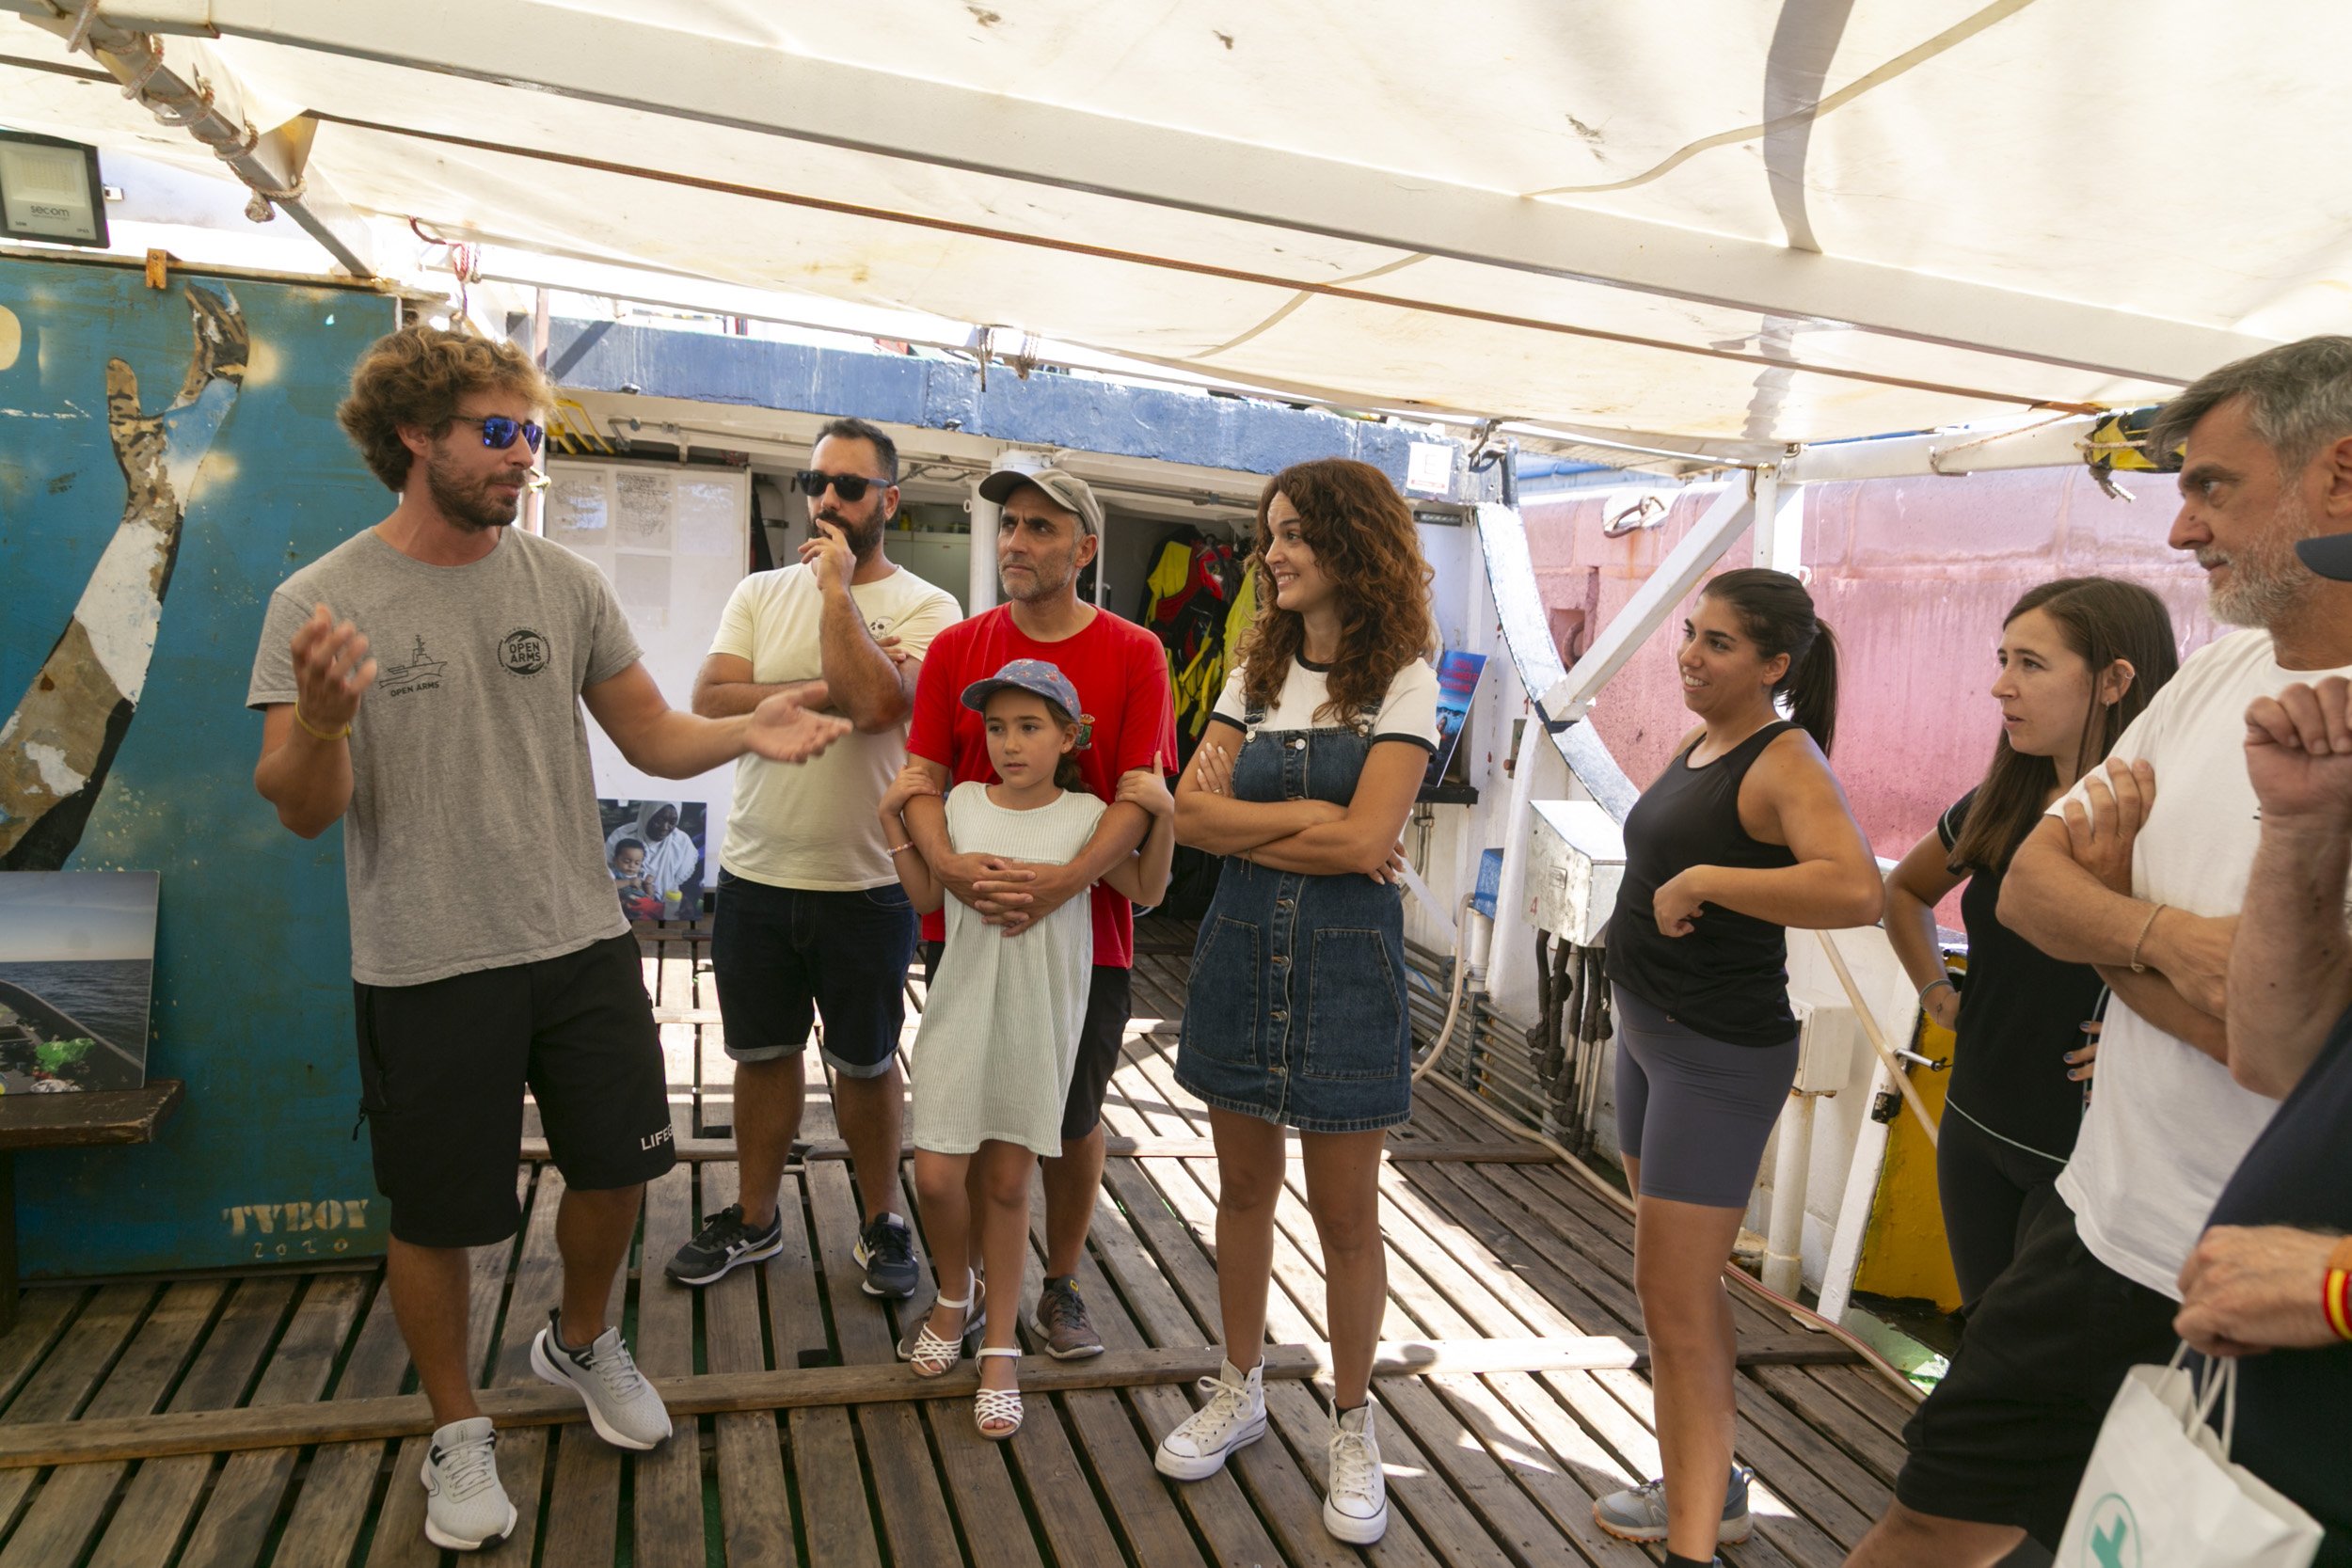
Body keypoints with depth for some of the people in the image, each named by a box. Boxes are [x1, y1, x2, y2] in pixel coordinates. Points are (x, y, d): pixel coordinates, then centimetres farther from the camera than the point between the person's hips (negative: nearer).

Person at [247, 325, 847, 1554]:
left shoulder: (563, 582, 2)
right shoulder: (322, 602, -8)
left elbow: (651, 735, 5)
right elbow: (302, 810, -10)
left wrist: (747, 730, -14)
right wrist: (321, 721, -31)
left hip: (582, 943, 4)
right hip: (427, 967, -3)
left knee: (617, 1164, 16)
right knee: (436, 1214, 10)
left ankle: (580, 1342, 46)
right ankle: (458, 1430, 35)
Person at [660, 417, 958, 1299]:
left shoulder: (925, 608, -6)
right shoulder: (760, 594, 6)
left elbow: (879, 703, -25)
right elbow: (710, 702, -7)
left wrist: (837, 587, -17)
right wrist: (825, 691, -17)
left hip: (865, 883, -3)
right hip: (755, 872, 4)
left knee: (866, 1062, 10)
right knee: (763, 1053, 16)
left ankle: (880, 1221, 29)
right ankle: (755, 1219, 34)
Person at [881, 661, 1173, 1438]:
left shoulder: (1086, 815, -4)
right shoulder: (961, 803, 2)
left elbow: (1146, 892, 5)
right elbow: (927, 897, 10)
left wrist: (1163, 814, -8)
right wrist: (894, 819, 3)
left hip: (1039, 1022, -1)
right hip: (960, 1013, 2)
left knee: (1006, 1181, 7)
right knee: (936, 1174, -2)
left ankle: (1000, 1350, 22)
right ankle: (956, 1296, 30)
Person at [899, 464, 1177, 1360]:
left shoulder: (1133, 655, -4)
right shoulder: (957, 648, 3)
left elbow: (1141, 795, -11)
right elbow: (922, 780, -2)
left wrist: (1067, 880, -26)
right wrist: (947, 864, -22)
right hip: (965, 923, 2)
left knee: (1074, 1119, 11)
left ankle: (1061, 1287, 33)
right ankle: (951, 1292, 30)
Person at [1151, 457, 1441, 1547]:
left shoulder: (1402, 681, -6)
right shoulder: (1256, 673, 8)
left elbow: (1364, 840, -17)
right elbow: (1189, 813, -3)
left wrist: (1245, 816, -8)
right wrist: (1304, 820, -13)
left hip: (1344, 958, -4)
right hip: (1241, 945, 4)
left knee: (1345, 1214, 6)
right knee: (1244, 1186, 15)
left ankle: (1352, 1427, 26)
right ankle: (1240, 1391, 34)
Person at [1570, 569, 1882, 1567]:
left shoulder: (1785, 763, -18)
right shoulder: (1700, 743, 9)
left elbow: (1856, 890, -36)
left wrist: (1703, 881, -29)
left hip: (1717, 1055, -9)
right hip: (1649, 1032, 9)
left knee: (1673, 1297, -6)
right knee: (1684, 1284, 19)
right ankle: (1709, 1488, 34)